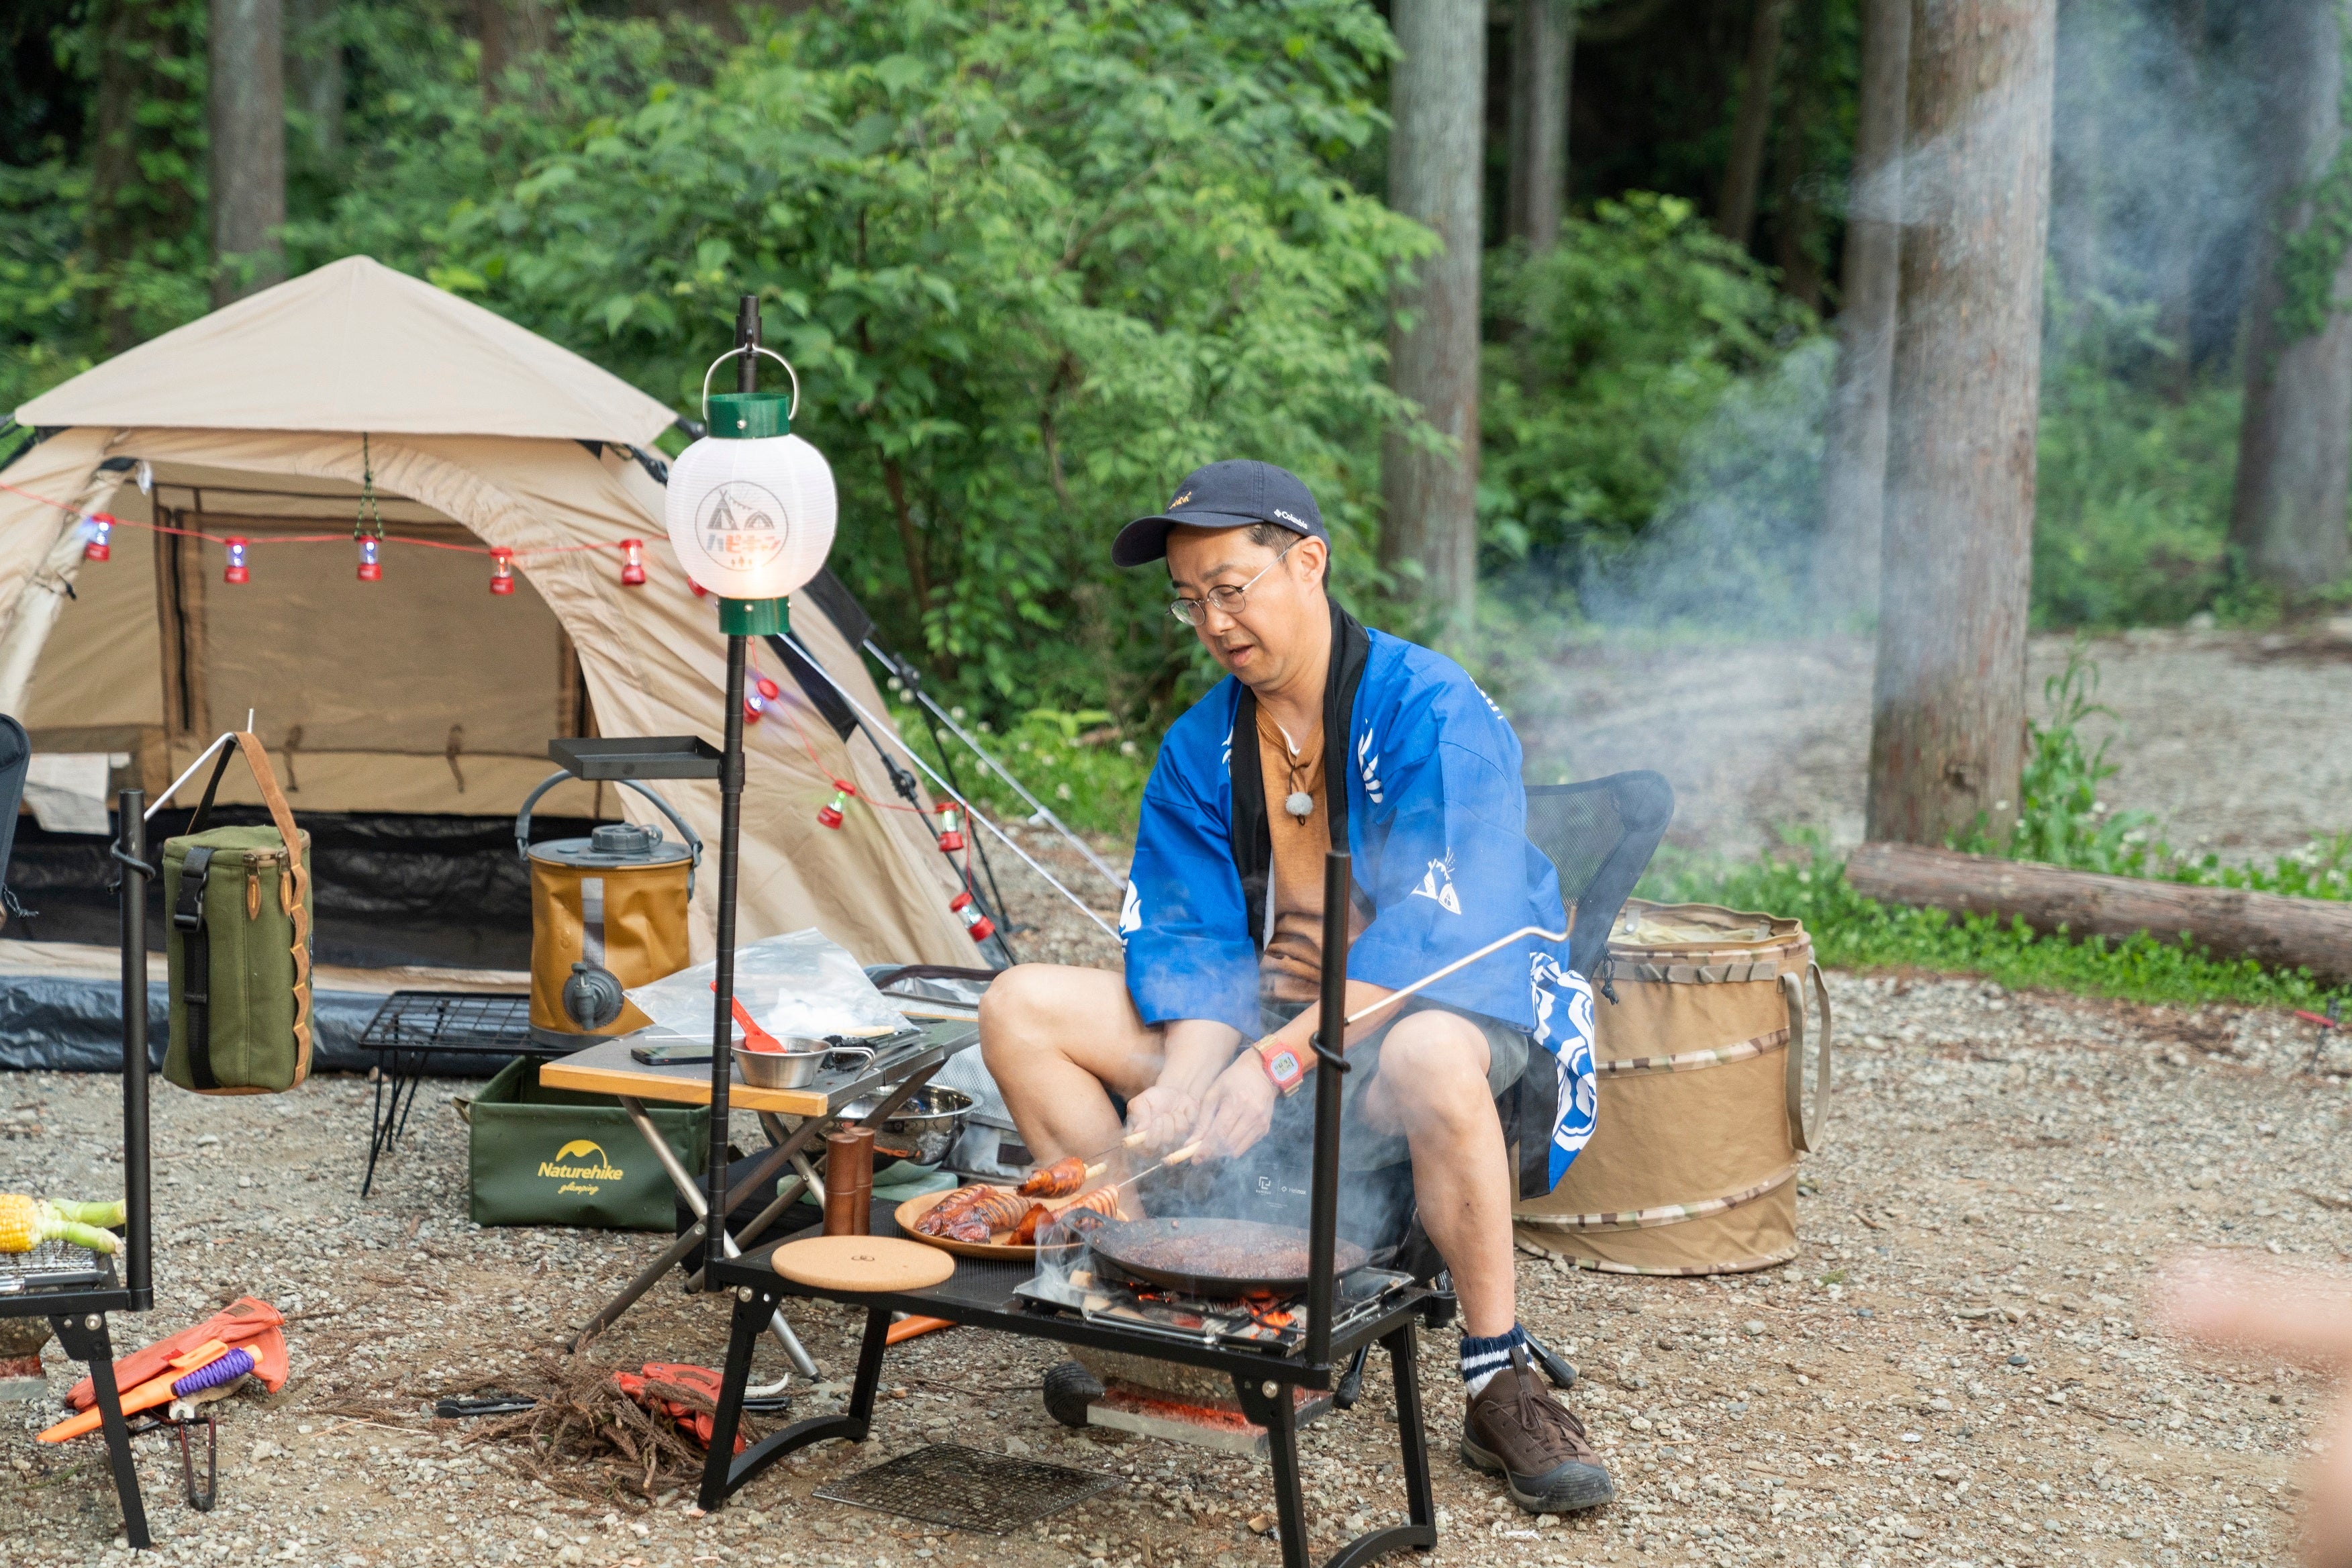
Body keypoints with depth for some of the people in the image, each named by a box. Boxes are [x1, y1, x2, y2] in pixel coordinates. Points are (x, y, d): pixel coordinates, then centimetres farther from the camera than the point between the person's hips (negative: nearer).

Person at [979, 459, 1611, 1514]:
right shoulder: (1201, 747, 6)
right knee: (1022, 1009, -8)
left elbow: (1437, 936, -24)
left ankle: (1500, 1389, -25)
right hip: (1267, 1017, 6)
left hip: (1455, 1002, -6)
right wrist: (1187, 1076, -22)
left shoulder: (1432, 711, -15)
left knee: (1430, 1057, -44)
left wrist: (1282, 1059, -32)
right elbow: (1187, 937, 0)